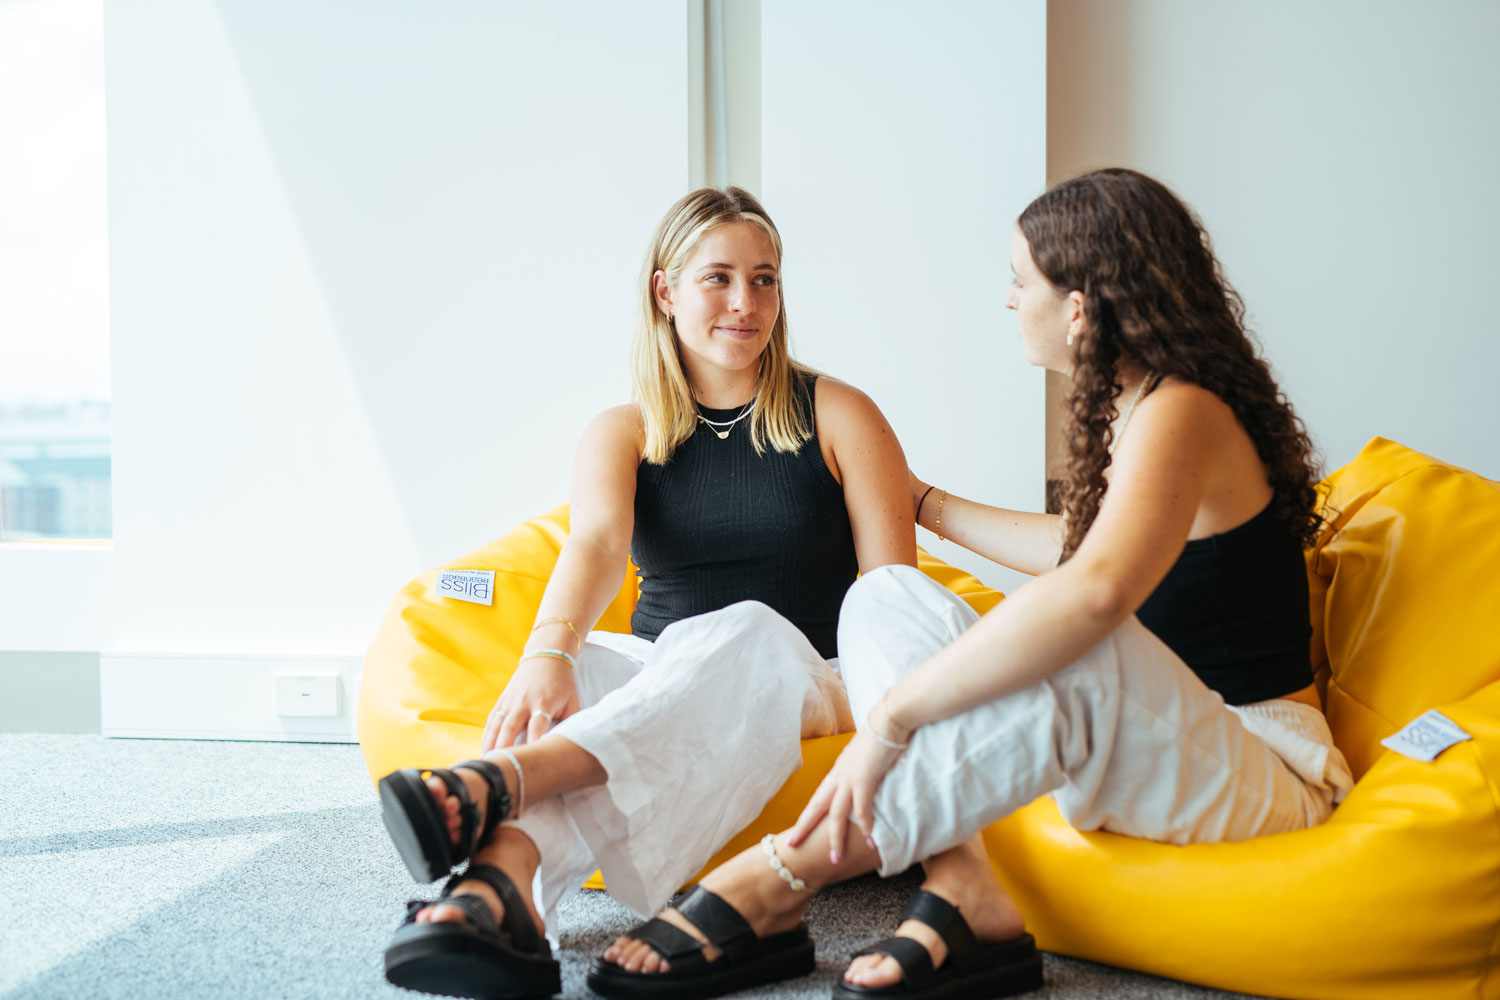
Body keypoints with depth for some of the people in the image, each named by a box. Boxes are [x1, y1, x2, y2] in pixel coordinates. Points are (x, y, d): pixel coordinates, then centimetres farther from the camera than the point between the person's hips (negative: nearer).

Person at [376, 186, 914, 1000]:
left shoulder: (838, 416, 7)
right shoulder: (623, 434, 9)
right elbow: (595, 545, -13)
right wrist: (547, 654, -35)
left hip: (806, 688, -2)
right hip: (660, 681, 2)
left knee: (747, 631, -37)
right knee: (581, 666, -32)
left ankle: (490, 787, -57)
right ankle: (500, 887, -62)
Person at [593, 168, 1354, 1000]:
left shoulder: (1181, 411, -19)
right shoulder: (1130, 406, 11)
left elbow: (1095, 592, -40)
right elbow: (1076, 549, 31)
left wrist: (893, 716, -39)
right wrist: (924, 504, 39)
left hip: (1263, 775, -9)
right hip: (1155, 753, 9)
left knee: (1077, 656, -42)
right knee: (886, 594, -6)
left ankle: (782, 876, -33)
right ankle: (962, 898, -24)